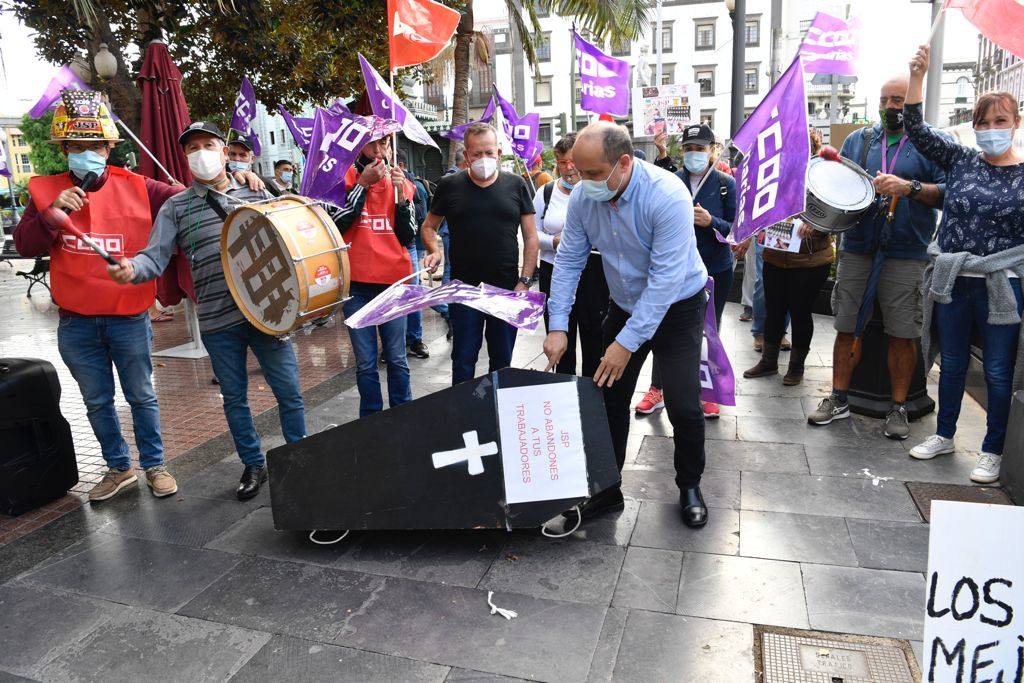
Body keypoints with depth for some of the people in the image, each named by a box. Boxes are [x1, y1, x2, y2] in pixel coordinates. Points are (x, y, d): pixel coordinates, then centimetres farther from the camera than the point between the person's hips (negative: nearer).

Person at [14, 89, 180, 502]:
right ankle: (118, 468, 31)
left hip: (129, 316, -2)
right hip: (76, 323, 2)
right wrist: (52, 215, -20)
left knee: (142, 396, 10)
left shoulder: (136, 188, -3)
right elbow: (24, 245, -3)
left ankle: (153, 465, 26)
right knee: (97, 401, 14)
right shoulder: (46, 191, 2)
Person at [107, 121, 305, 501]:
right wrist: (131, 269, -23)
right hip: (218, 322, 0)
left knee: (289, 392, 3)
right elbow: (155, 257, -1)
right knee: (234, 398, 11)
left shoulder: (257, 193, 10)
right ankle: (253, 466, 28)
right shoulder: (177, 207, 7)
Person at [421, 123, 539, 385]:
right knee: (463, 360, 6)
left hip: (507, 289, 1)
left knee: (502, 360, 12)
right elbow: (429, 226, 13)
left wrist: (524, 281, -4)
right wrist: (434, 251, -8)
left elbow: (531, 237, 4)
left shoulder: (516, 185, 3)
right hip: (464, 290, -1)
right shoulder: (450, 186, 2)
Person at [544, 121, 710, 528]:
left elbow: (665, 279, -31)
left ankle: (690, 487, 21)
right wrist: (558, 326, -15)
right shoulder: (583, 197, -13)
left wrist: (627, 342, -32)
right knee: (609, 400, 5)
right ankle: (606, 489, 21)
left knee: (684, 407, -6)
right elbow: (568, 261, -7)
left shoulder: (667, 196, -29)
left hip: (677, 307, -4)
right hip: (624, 306, 5)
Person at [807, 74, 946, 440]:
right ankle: (838, 399, 20)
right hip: (856, 250, 3)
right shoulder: (858, 140, 12)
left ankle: (898, 408, 18)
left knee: (902, 334, 3)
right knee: (847, 328, 7)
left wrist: (910, 187, -20)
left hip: (906, 255, -2)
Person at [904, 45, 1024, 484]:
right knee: (952, 364, 15)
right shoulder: (961, 161, 4)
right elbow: (916, 131, -3)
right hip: (952, 283, 2)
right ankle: (944, 435, 31)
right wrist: (917, 77, -10)